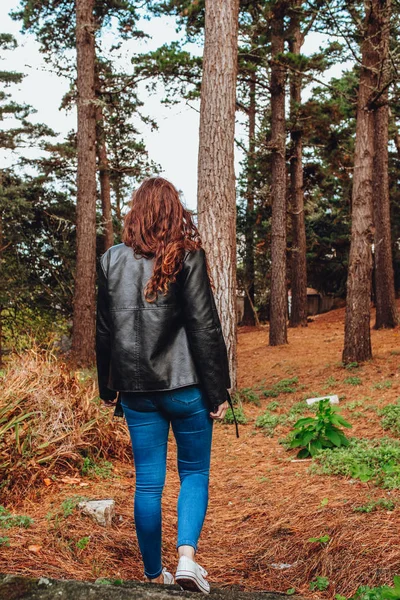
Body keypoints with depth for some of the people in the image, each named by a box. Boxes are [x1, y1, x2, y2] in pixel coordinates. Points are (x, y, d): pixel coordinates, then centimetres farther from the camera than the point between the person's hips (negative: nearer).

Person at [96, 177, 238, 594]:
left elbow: (104, 331, 9)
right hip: (185, 386, -3)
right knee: (195, 471, 13)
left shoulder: (111, 260, 5)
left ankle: (154, 573, 20)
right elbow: (205, 328, -9)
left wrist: (107, 389, 18)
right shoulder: (187, 257, -6)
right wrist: (219, 390, -4)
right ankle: (187, 555, -3)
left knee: (148, 481, 11)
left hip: (136, 389, 3)